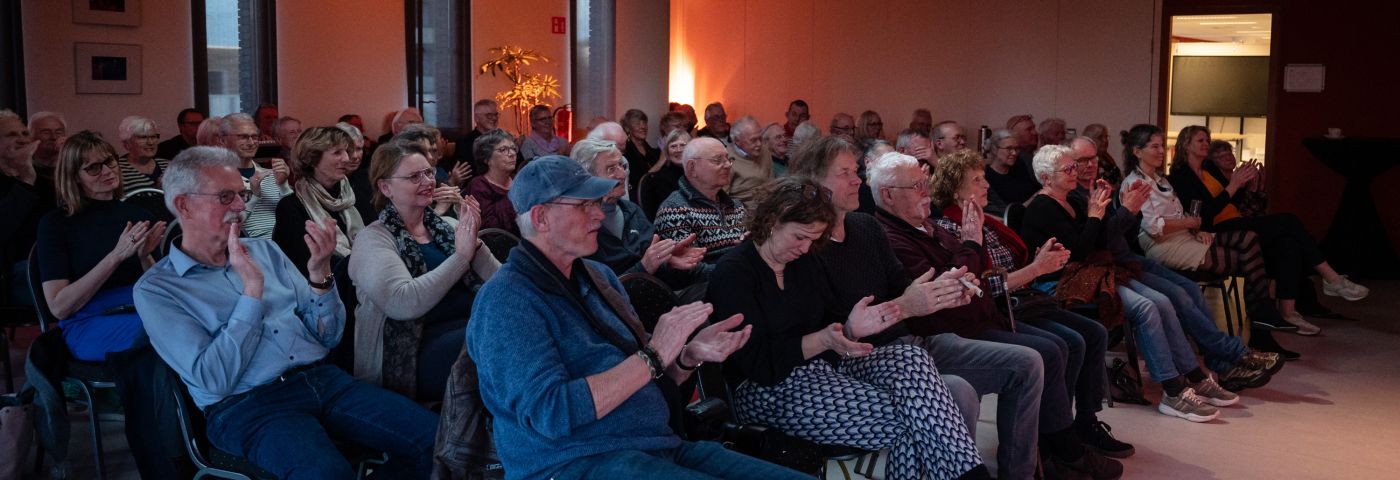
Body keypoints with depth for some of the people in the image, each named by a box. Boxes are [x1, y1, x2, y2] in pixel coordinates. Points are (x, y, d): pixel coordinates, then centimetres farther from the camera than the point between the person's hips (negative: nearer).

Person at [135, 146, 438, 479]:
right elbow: (214, 381, -12)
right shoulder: (156, 289, 1)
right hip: (247, 404, -5)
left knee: (432, 437, -14)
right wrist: (253, 289, -13)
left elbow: (328, 338, 12)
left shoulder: (264, 250, 15)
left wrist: (320, 273, -5)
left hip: (323, 378, 5)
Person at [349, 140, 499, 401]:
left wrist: (474, 243, -10)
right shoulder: (373, 240, 1)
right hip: (417, 350, -5)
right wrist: (461, 256, -13)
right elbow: (403, 304, -17)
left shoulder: (448, 226, 15)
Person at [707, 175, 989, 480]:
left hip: (825, 364, 8)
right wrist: (823, 340, -30)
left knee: (912, 359, -18)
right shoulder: (733, 272, -10)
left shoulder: (805, 263, 15)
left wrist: (851, 328, -13)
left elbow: (831, 327, 11)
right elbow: (759, 362, -17)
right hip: (768, 388, -8)